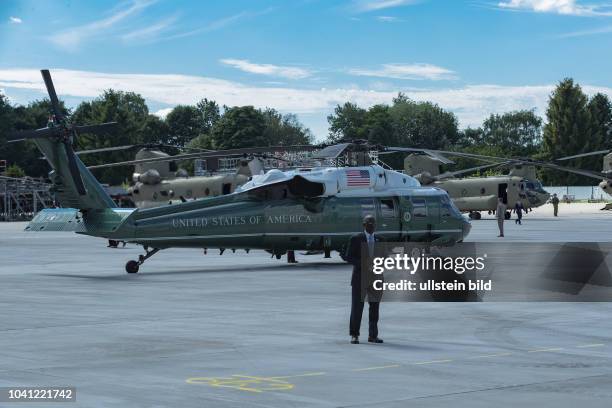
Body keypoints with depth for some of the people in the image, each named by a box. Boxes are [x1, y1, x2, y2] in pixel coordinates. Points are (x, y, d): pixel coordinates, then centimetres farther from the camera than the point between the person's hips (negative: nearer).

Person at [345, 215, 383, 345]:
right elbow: (349, 257, -3)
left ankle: (373, 335, 12)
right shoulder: (356, 239, 1)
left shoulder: (379, 240, 12)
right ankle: (354, 335, 4)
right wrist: (362, 263, -18)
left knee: (375, 307, 5)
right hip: (360, 277, -3)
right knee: (357, 306, -2)